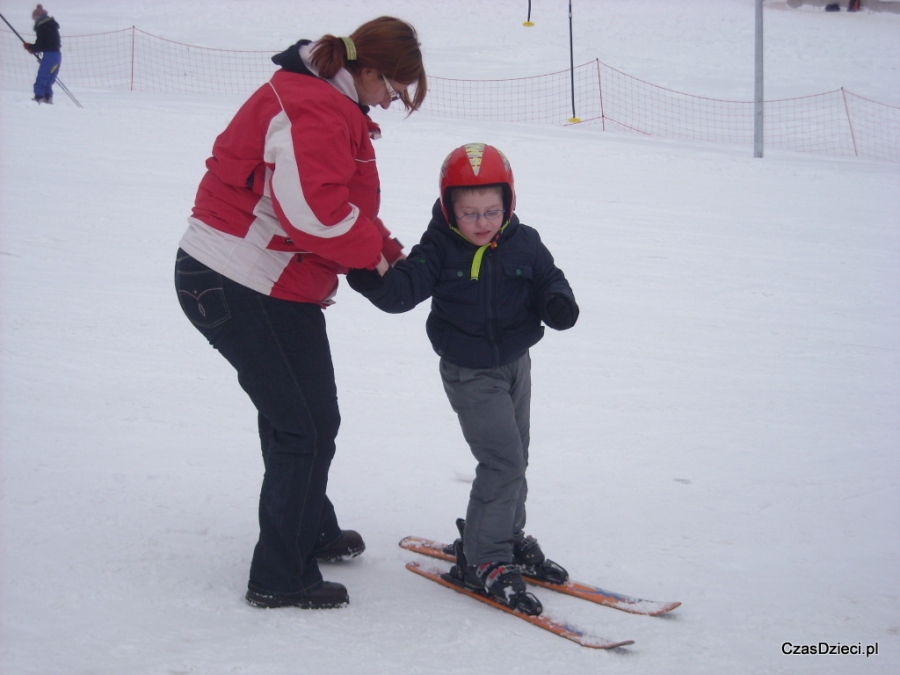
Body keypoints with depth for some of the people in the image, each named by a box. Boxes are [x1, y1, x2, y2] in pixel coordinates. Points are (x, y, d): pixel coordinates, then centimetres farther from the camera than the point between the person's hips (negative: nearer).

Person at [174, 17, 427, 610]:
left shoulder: (323, 104, 15)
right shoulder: (315, 112, -21)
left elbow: (344, 203, 20)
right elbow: (316, 212, -30)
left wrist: (385, 248, 5)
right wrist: (375, 251, -13)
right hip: (244, 289, -11)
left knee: (293, 416, 25)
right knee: (306, 425, -3)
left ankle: (311, 532, 43)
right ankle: (281, 578, 6)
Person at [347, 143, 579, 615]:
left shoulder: (524, 244, -5)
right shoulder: (440, 248, -14)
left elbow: (549, 281, 0)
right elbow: (405, 287, -19)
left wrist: (558, 304, -22)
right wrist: (378, 278, -40)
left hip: (515, 363, 5)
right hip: (469, 372, -5)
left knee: (513, 458, 18)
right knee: (503, 461, -14)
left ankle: (509, 538, 38)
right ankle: (482, 559, -4)